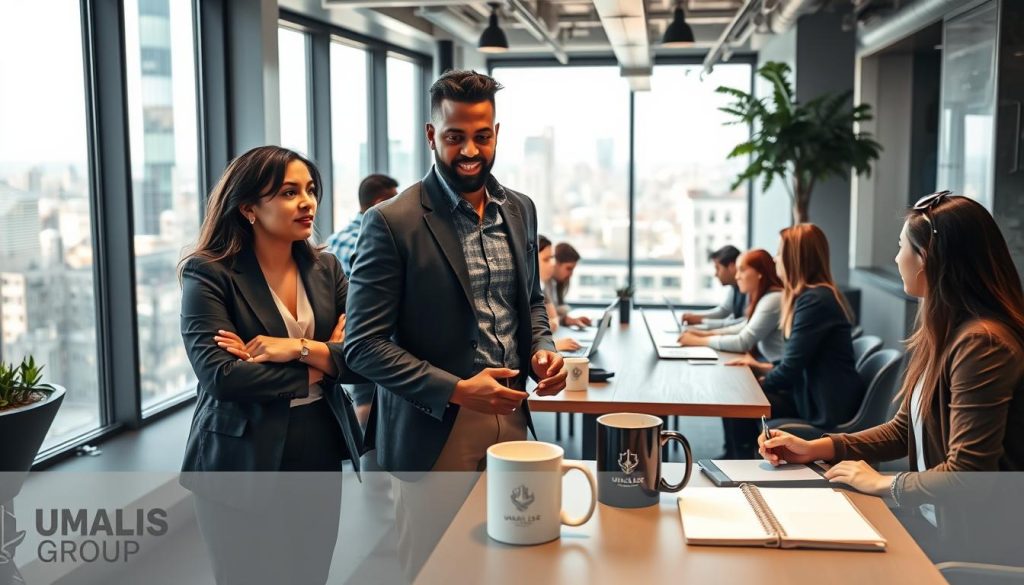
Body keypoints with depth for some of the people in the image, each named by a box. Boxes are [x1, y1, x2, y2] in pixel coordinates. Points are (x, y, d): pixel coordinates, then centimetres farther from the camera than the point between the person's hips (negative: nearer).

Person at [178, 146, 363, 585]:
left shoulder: (325, 269, 6)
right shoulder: (209, 274, -10)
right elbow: (220, 374, -21)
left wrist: (298, 348, -19)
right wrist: (317, 368, -12)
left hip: (320, 454, 5)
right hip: (244, 462, -5)